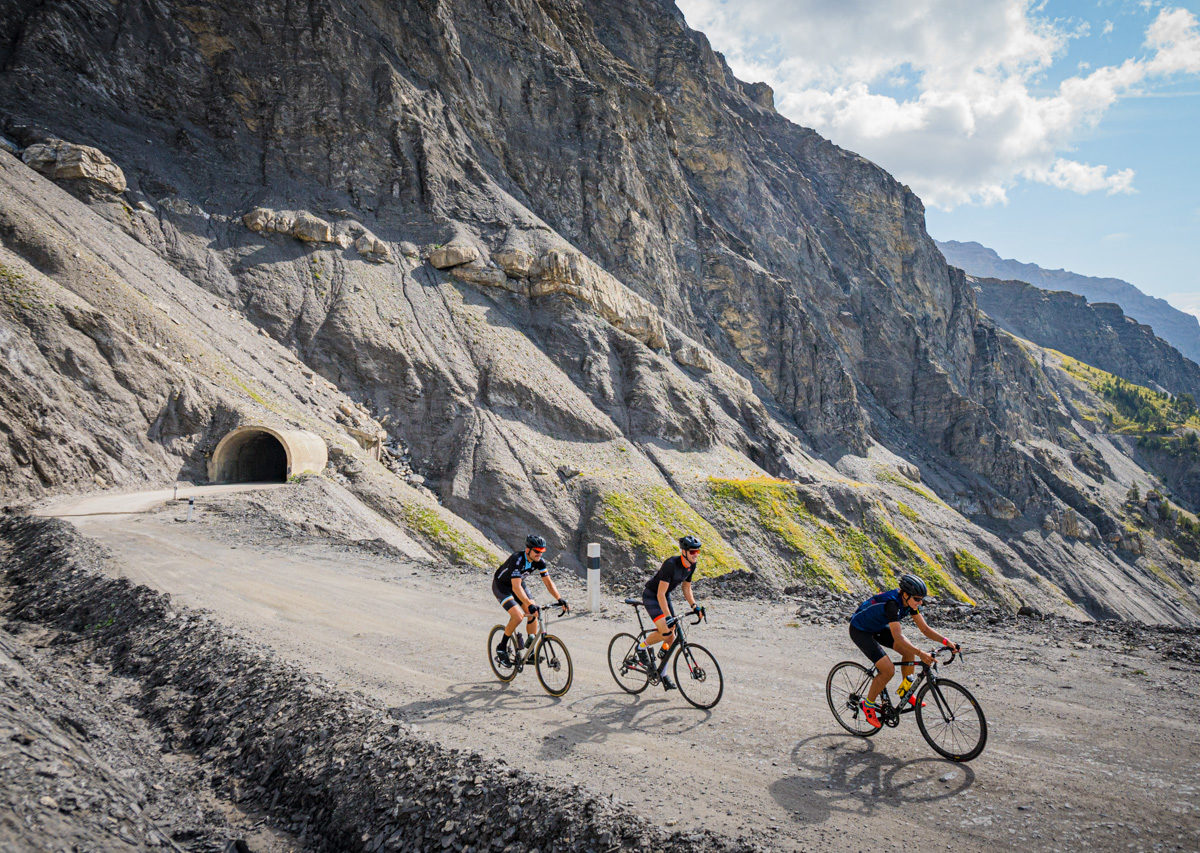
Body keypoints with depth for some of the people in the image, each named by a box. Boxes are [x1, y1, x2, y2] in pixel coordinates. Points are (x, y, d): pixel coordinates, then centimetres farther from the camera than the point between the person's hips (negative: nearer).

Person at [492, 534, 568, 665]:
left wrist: (560, 599, -27)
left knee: (534, 614, -7)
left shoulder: (539, 561, -16)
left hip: (518, 584, 7)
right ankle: (502, 647, -4)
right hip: (501, 586, -7)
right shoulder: (517, 560, -36)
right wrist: (530, 604, -52)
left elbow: (548, 582, -13)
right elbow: (516, 587, -42)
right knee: (518, 616, -23)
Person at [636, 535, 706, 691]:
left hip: (665, 596, 8)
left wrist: (695, 606, -8)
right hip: (651, 596, -8)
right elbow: (660, 594, -31)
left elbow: (686, 589, 7)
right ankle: (642, 646, 3)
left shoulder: (691, 566, -6)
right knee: (665, 632, -25)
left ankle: (662, 673, 19)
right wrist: (668, 617, -36)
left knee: (671, 638, 3)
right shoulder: (671, 564, -31)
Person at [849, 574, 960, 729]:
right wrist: (920, 654, -48)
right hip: (860, 630, -8)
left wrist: (947, 642, -19)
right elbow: (897, 637, -41)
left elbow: (925, 628, -6)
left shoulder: (909, 602, -10)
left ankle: (905, 692, 14)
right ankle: (868, 704, 3)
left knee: (909, 651, -5)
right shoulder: (892, 603, -35)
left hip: (877, 627, 8)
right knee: (888, 670, -17)